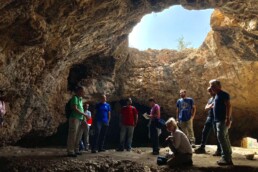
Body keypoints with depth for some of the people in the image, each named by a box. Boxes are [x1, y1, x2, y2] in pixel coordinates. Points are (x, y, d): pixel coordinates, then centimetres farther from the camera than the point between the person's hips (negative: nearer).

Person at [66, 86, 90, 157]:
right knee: (72, 136, -6)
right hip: (74, 119, -9)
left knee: (78, 136, 12)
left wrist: (83, 121, 13)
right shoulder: (75, 98, -8)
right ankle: (70, 151, -2)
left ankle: (76, 150, 20)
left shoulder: (80, 99, 18)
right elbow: (75, 109, -17)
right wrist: (84, 114, -13)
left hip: (80, 119, 9)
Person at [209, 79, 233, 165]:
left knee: (221, 137, -12)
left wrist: (228, 118, -25)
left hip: (223, 120, -10)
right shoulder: (217, 95, 18)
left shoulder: (224, 94, -11)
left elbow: (228, 106, -19)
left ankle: (226, 158, -8)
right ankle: (228, 158, 17)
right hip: (219, 120, 10)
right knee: (225, 138, 11)